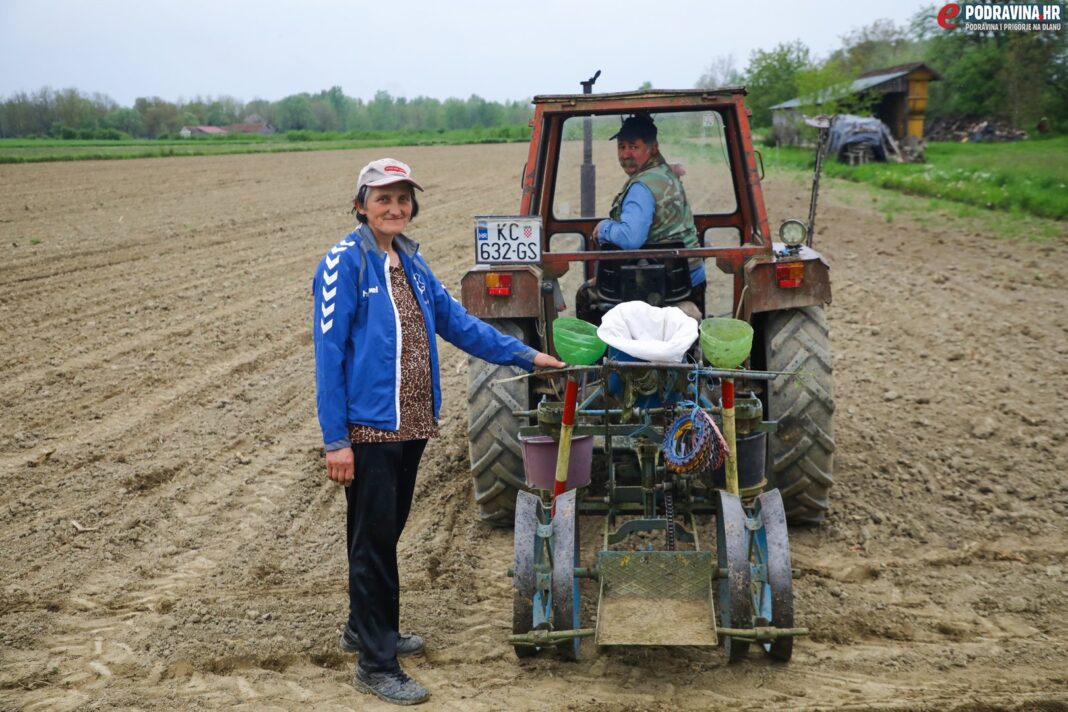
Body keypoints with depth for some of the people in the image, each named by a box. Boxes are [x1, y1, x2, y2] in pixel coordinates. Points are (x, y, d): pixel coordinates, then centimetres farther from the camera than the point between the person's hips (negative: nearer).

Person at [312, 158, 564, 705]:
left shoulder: (411, 262, 10)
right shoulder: (345, 263, -11)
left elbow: (457, 322, 16)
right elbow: (329, 352, -13)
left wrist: (525, 356, 12)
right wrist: (335, 439, -17)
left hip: (411, 425, 7)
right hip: (369, 427, -7)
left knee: (386, 532, 18)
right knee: (374, 540, 0)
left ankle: (366, 628, 36)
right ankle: (375, 664, 10)